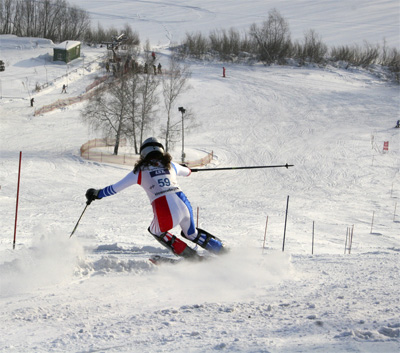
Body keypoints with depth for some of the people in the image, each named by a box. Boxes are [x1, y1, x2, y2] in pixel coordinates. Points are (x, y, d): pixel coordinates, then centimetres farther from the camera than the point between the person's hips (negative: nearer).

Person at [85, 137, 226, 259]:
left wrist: (97, 194, 28)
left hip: (165, 213, -4)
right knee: (191, 234, 33)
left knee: (155, 231, 29)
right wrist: (187, 169, 66)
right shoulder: (170, 165, 19)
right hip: (184, 204, 4)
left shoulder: (140, 171, 9)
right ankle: (223, 251, 26)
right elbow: (187, 172, 41)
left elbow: (116, 187, 13)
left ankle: (190, 256, 18)